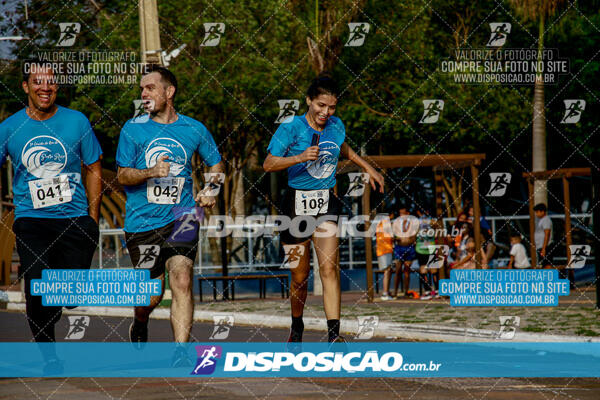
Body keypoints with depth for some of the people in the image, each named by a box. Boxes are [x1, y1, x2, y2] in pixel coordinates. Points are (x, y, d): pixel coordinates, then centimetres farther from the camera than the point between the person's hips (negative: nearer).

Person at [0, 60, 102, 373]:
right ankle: (49, 356, 6)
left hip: (75, 218, 0)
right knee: (37, 291, -11)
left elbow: (93, 170, 9)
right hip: (31, 219, 0)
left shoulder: (77, 122, 1)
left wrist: (92, 220, 4)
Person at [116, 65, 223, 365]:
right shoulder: (133, 129, 2)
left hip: (180, 217, 0)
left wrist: (210, 190, 2)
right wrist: (150, 172, -18)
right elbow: (122, 175, 1)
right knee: (152, 295, 1)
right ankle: (139, 325, 36)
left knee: (181, 278, -19)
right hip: (142, 221, 0)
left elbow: (216, 163, 21)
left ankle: (180, 352, -17)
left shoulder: (194, 129, 6)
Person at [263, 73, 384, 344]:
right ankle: (297, 327, 30)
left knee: (329, 268, -14)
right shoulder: (291, 128, -8)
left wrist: (368, 168, 31)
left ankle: (334, 335, -20)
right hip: (297, 203, -2)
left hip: (326, 202, 2)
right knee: (300, 275, 4)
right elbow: (268, 164, -13)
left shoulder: (336, 126, 5)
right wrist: (300, 157, -26)